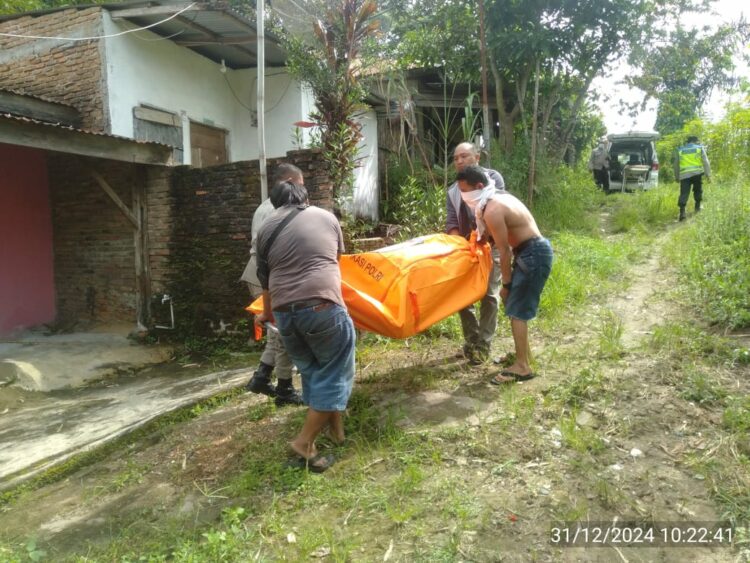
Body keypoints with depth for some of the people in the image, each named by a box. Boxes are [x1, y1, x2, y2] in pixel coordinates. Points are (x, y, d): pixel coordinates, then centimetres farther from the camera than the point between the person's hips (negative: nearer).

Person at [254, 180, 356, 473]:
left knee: (312, 371, 21)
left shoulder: (267, 228, 16)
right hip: (322, 306, -3)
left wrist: (267, 314, 37)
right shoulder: (325, 216, 13)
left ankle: (334, 428, 32)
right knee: (334, 372, 9)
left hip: (284, 312, 4)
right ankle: (305, 442, 6)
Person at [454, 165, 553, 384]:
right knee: (517, 307, 18)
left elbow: (505, 251, -16)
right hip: (534, 251, 10)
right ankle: (523, 353, 31)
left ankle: (522, 367, 0)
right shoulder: (500, 197, 11)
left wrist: (506, 284, -9)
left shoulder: (492, 211, -19)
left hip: (533, 254, -10)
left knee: (517, 310, -6)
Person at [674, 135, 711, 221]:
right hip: (697, 173, 0)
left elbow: (676, 165, 17)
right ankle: (697, 207, 26)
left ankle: (682, 212, -16)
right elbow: (705, 162, 3)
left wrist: (677, 176, 24)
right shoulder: (700, 148, 10)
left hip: (684, 174, 1)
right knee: (698, 190, 20)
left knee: (684, 193, -5)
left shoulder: (680, 150, 15)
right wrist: (708, 174, 2)